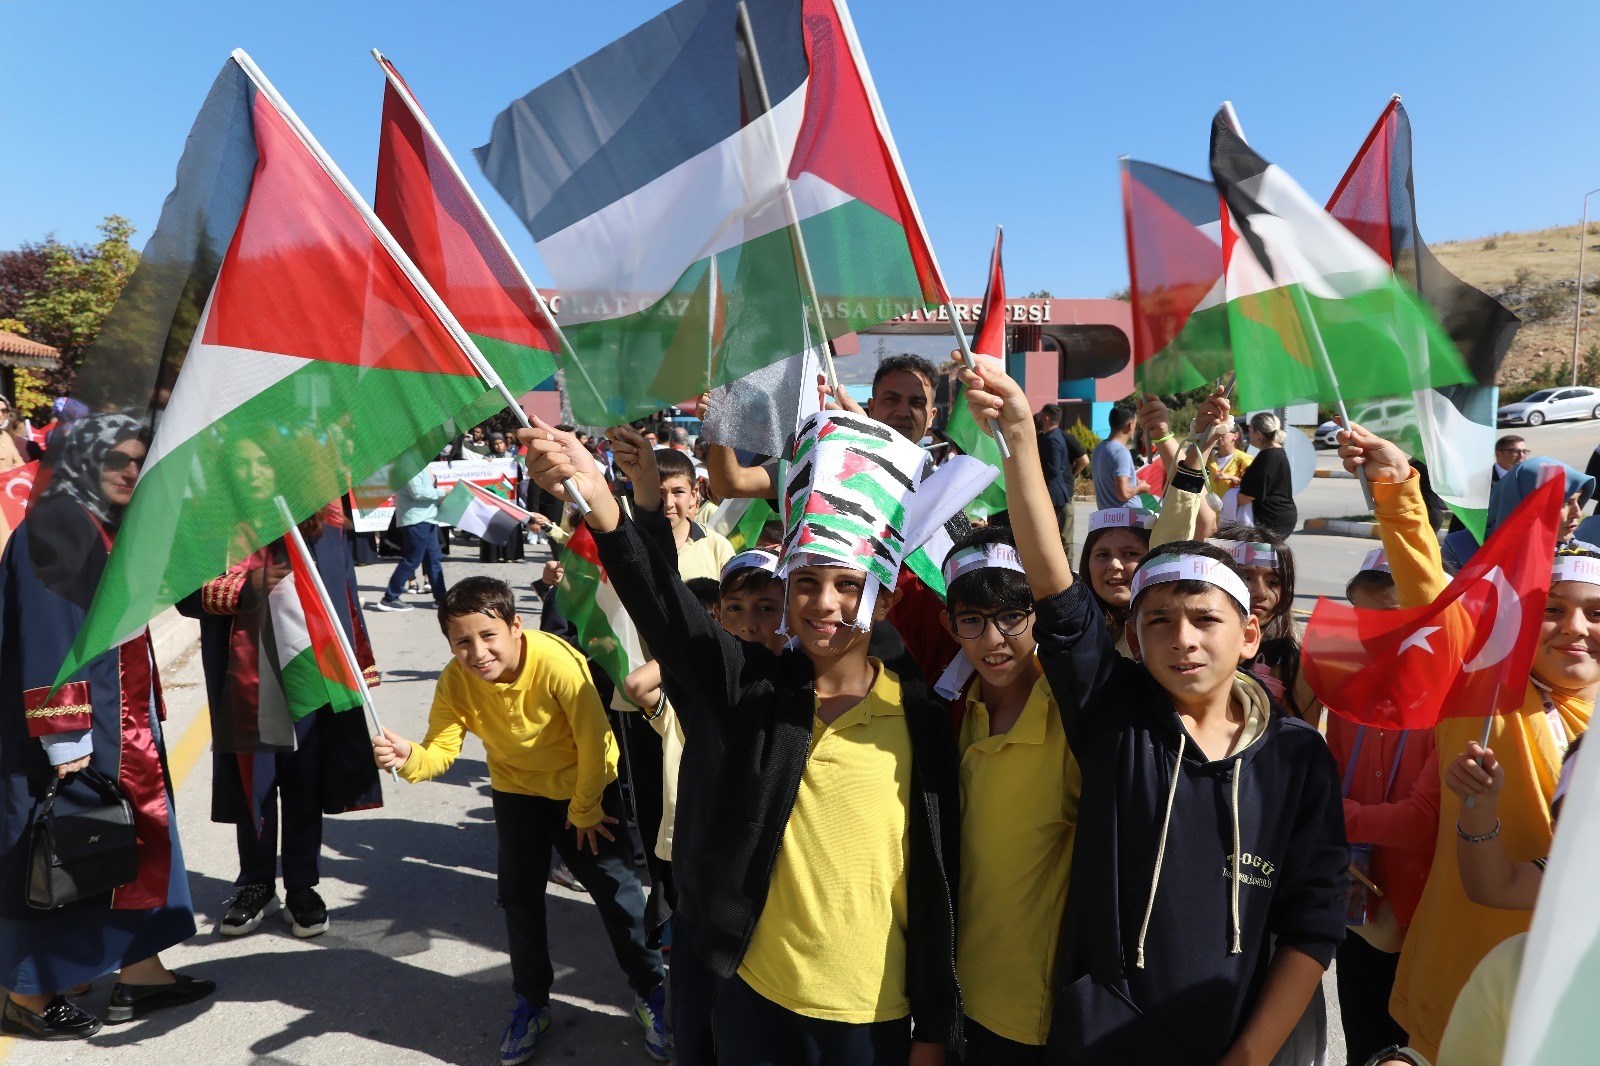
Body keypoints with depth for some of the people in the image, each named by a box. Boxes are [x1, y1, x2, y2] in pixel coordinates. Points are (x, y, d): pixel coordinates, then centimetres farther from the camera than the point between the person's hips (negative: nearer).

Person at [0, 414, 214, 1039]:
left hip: (124, 723, 9)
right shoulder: (58, 524, -13)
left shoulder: (105, 526, 14)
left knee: (138, 835, 12)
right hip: (79, 729, -9)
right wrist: (65, 736, -23)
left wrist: (140, 718, 18)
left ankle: (138, 971, 22)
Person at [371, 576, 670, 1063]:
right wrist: (408, 758, -42)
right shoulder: (455, 681, -21)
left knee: (617, 890, 1)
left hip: (583, 784, -3)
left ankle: (650, 994, 24)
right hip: (516, 790, 4)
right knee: (519, 896, 10)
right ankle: (532, 1004, 34)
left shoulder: (557, 662, -35)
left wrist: (584, 810, -14)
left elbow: (594, 740, -26)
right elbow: (441, 750, -18)